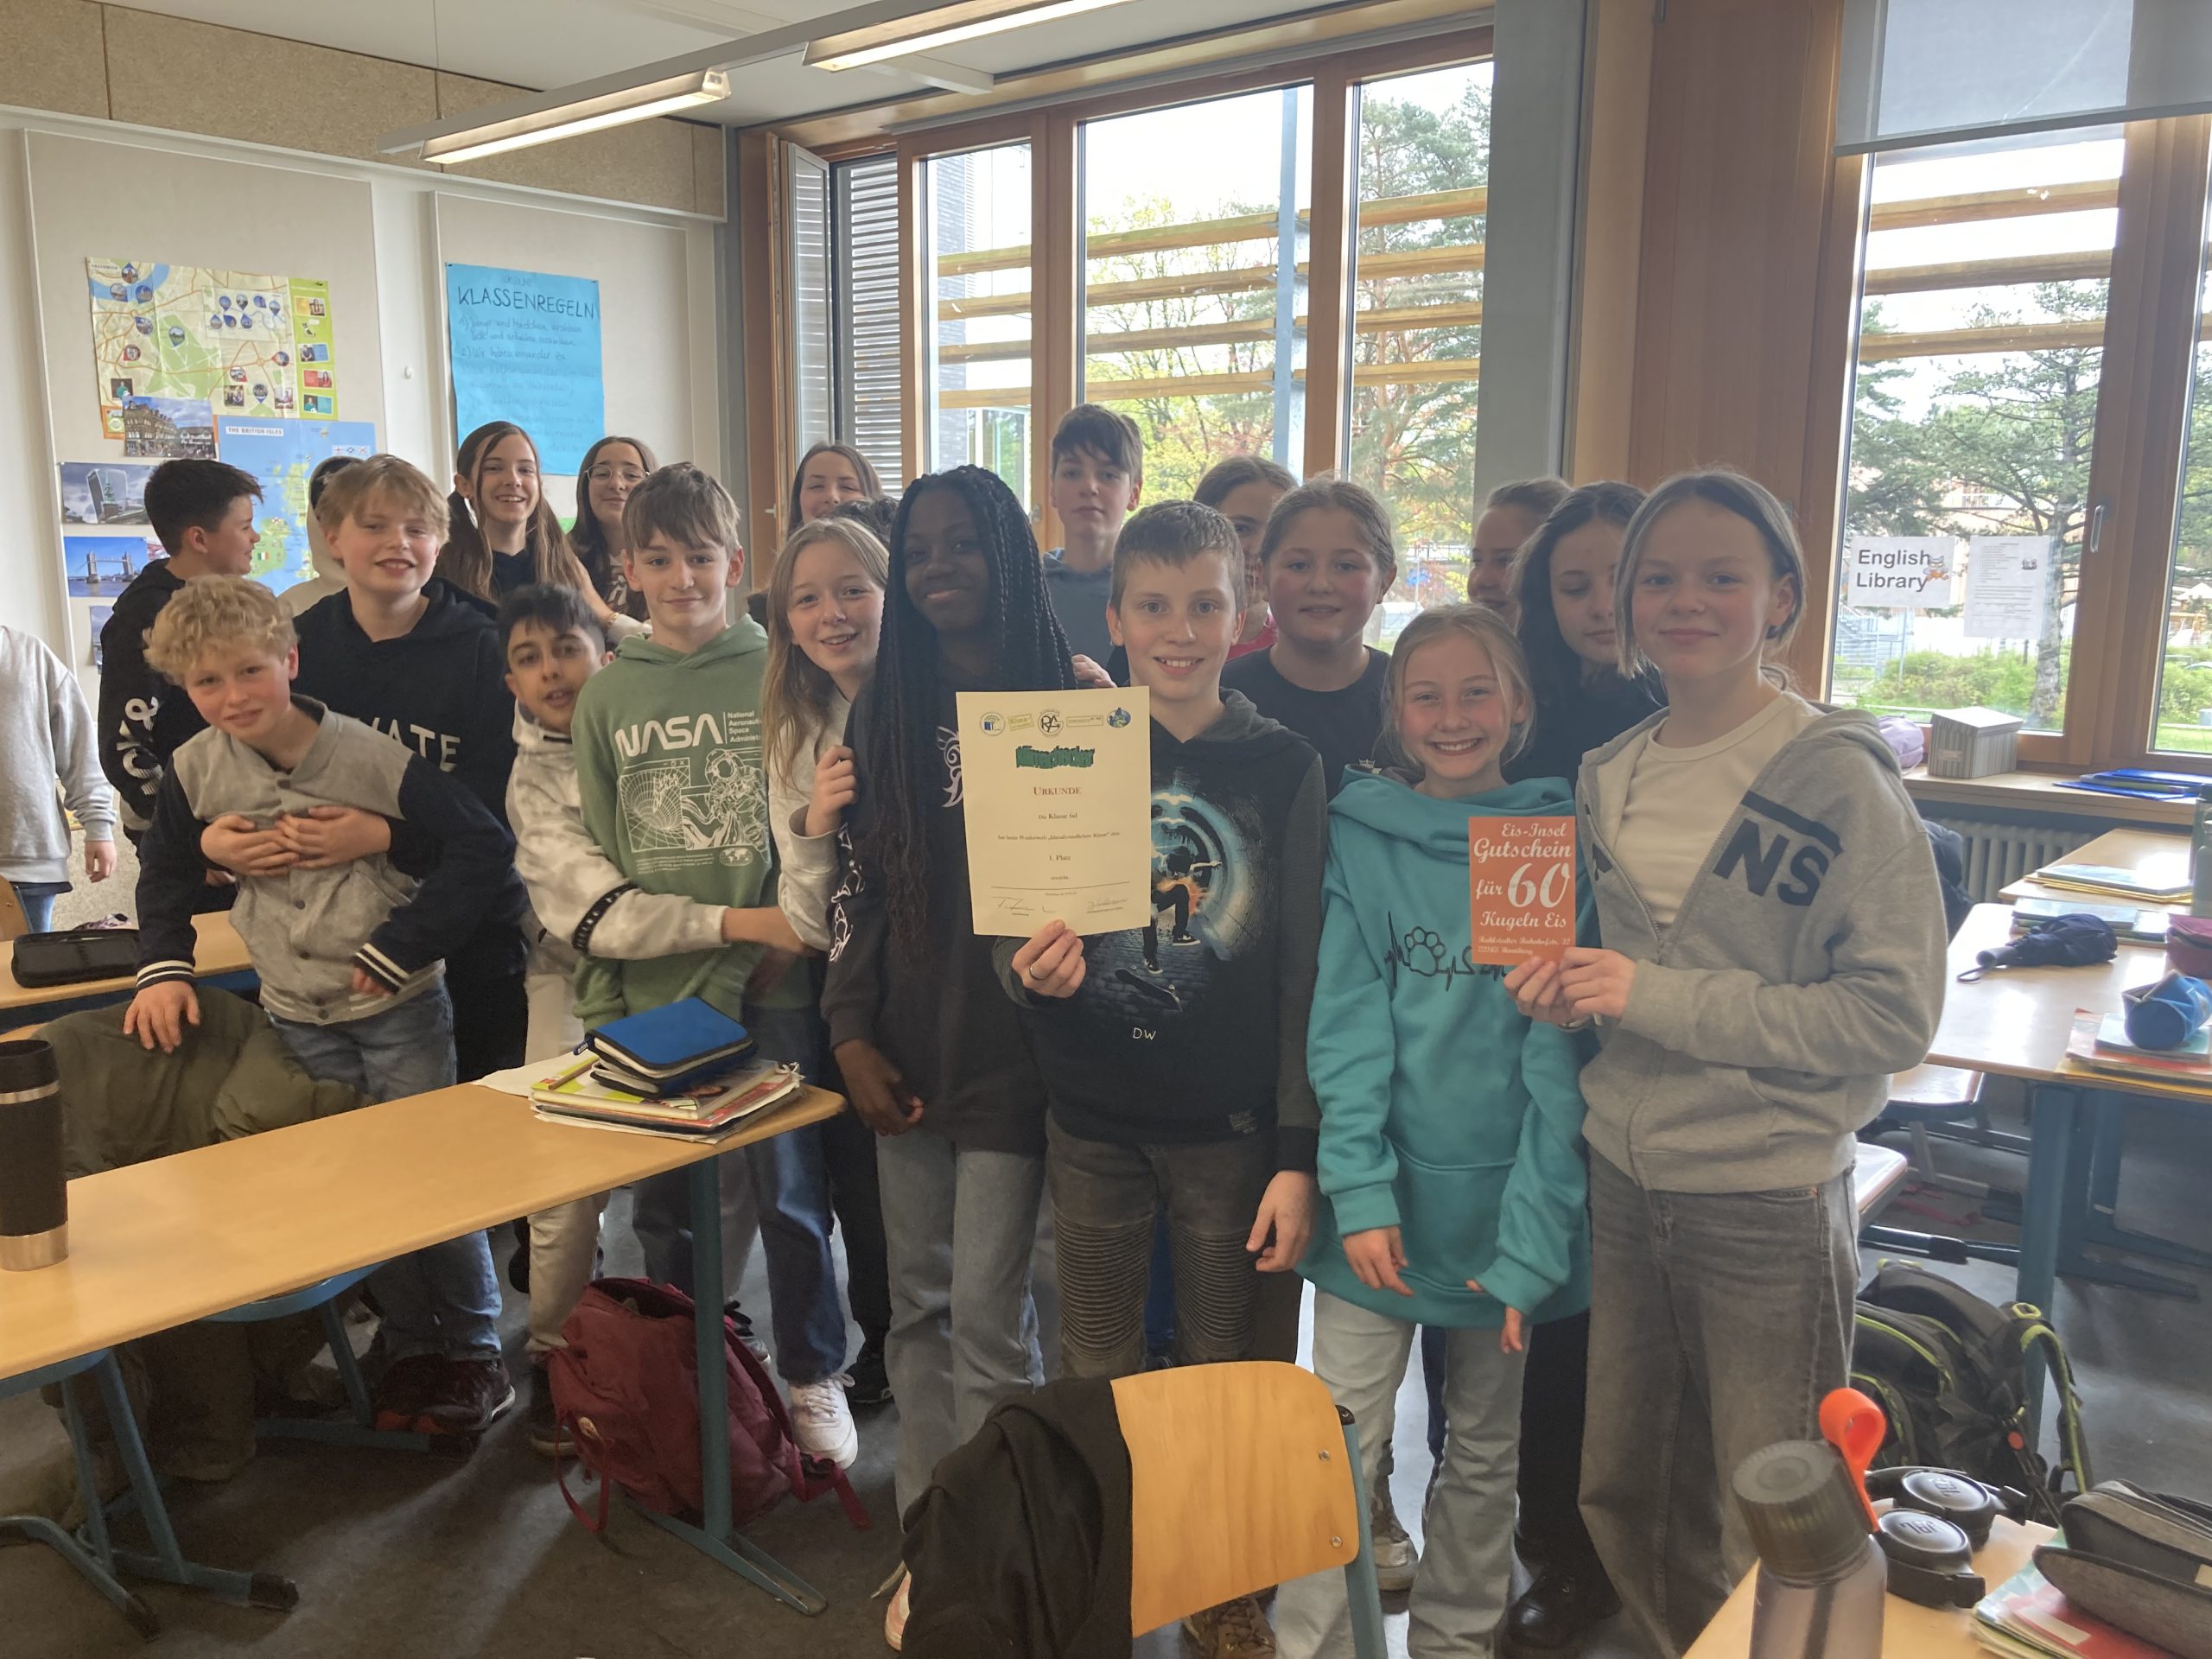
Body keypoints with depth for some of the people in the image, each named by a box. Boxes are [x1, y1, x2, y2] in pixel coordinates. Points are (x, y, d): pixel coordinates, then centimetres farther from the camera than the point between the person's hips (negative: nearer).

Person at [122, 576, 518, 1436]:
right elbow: (165, 873, 13)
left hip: (399, 1007, -4)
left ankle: (475, 1352, 17)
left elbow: (483, 845, -19)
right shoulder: (194, 770, -3)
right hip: (298, 1018, 4)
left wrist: (401, 948, -19)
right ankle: (410, 1346, 27)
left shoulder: (368, 755, -18)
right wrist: (164, 969, -2)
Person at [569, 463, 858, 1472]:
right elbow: (592, 853, 8)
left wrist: (790, 933, -9)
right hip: (651, 985, 3)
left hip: (767, 980, -2)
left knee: (787, 1189, 0)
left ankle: (813, 1378, 20)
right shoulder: (607, 694, 7)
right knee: (663, 1201, 12)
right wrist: (602, 991, 5)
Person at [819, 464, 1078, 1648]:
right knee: (920, 1306, 13)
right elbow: (856, 879, 9)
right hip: (905, 1055, 4)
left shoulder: (1068, 704, -4)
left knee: (987, 1317, 0)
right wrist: (850, 1033, 2)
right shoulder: (887, 709, 8)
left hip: (1015, 1051, -4)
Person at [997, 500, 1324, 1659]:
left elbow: (1305, 976, -3)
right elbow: (1007, 939, 4)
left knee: (1222, 1370, 13)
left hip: (1231, 1125, -1)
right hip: (1092, 1123, 1)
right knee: (1095, 1373, 14)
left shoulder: (1284, 768, -3)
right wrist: (1031, 970, -20)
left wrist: (1297, 1155, -6)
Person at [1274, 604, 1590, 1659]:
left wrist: (1535, 1234, -11)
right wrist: (1359, 1193, -16)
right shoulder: (1359, 835, -1)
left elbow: (1559, 1048, -6)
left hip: (1503, 1206, 1)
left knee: (1483, 1451, 17)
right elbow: (1346, 1023, -7)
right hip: (1382, 1202, -1)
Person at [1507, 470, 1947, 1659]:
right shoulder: (1608, 776, 7)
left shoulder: (1839, 777, -11)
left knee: (1771, 1544, 8)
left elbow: (1895, 1014, -16)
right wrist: (1566, 984, -4)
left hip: (1769, 1203, -6)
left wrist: (1658, 997, -20)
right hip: (1622, 1181, 6)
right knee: (1620, 1498, 18)